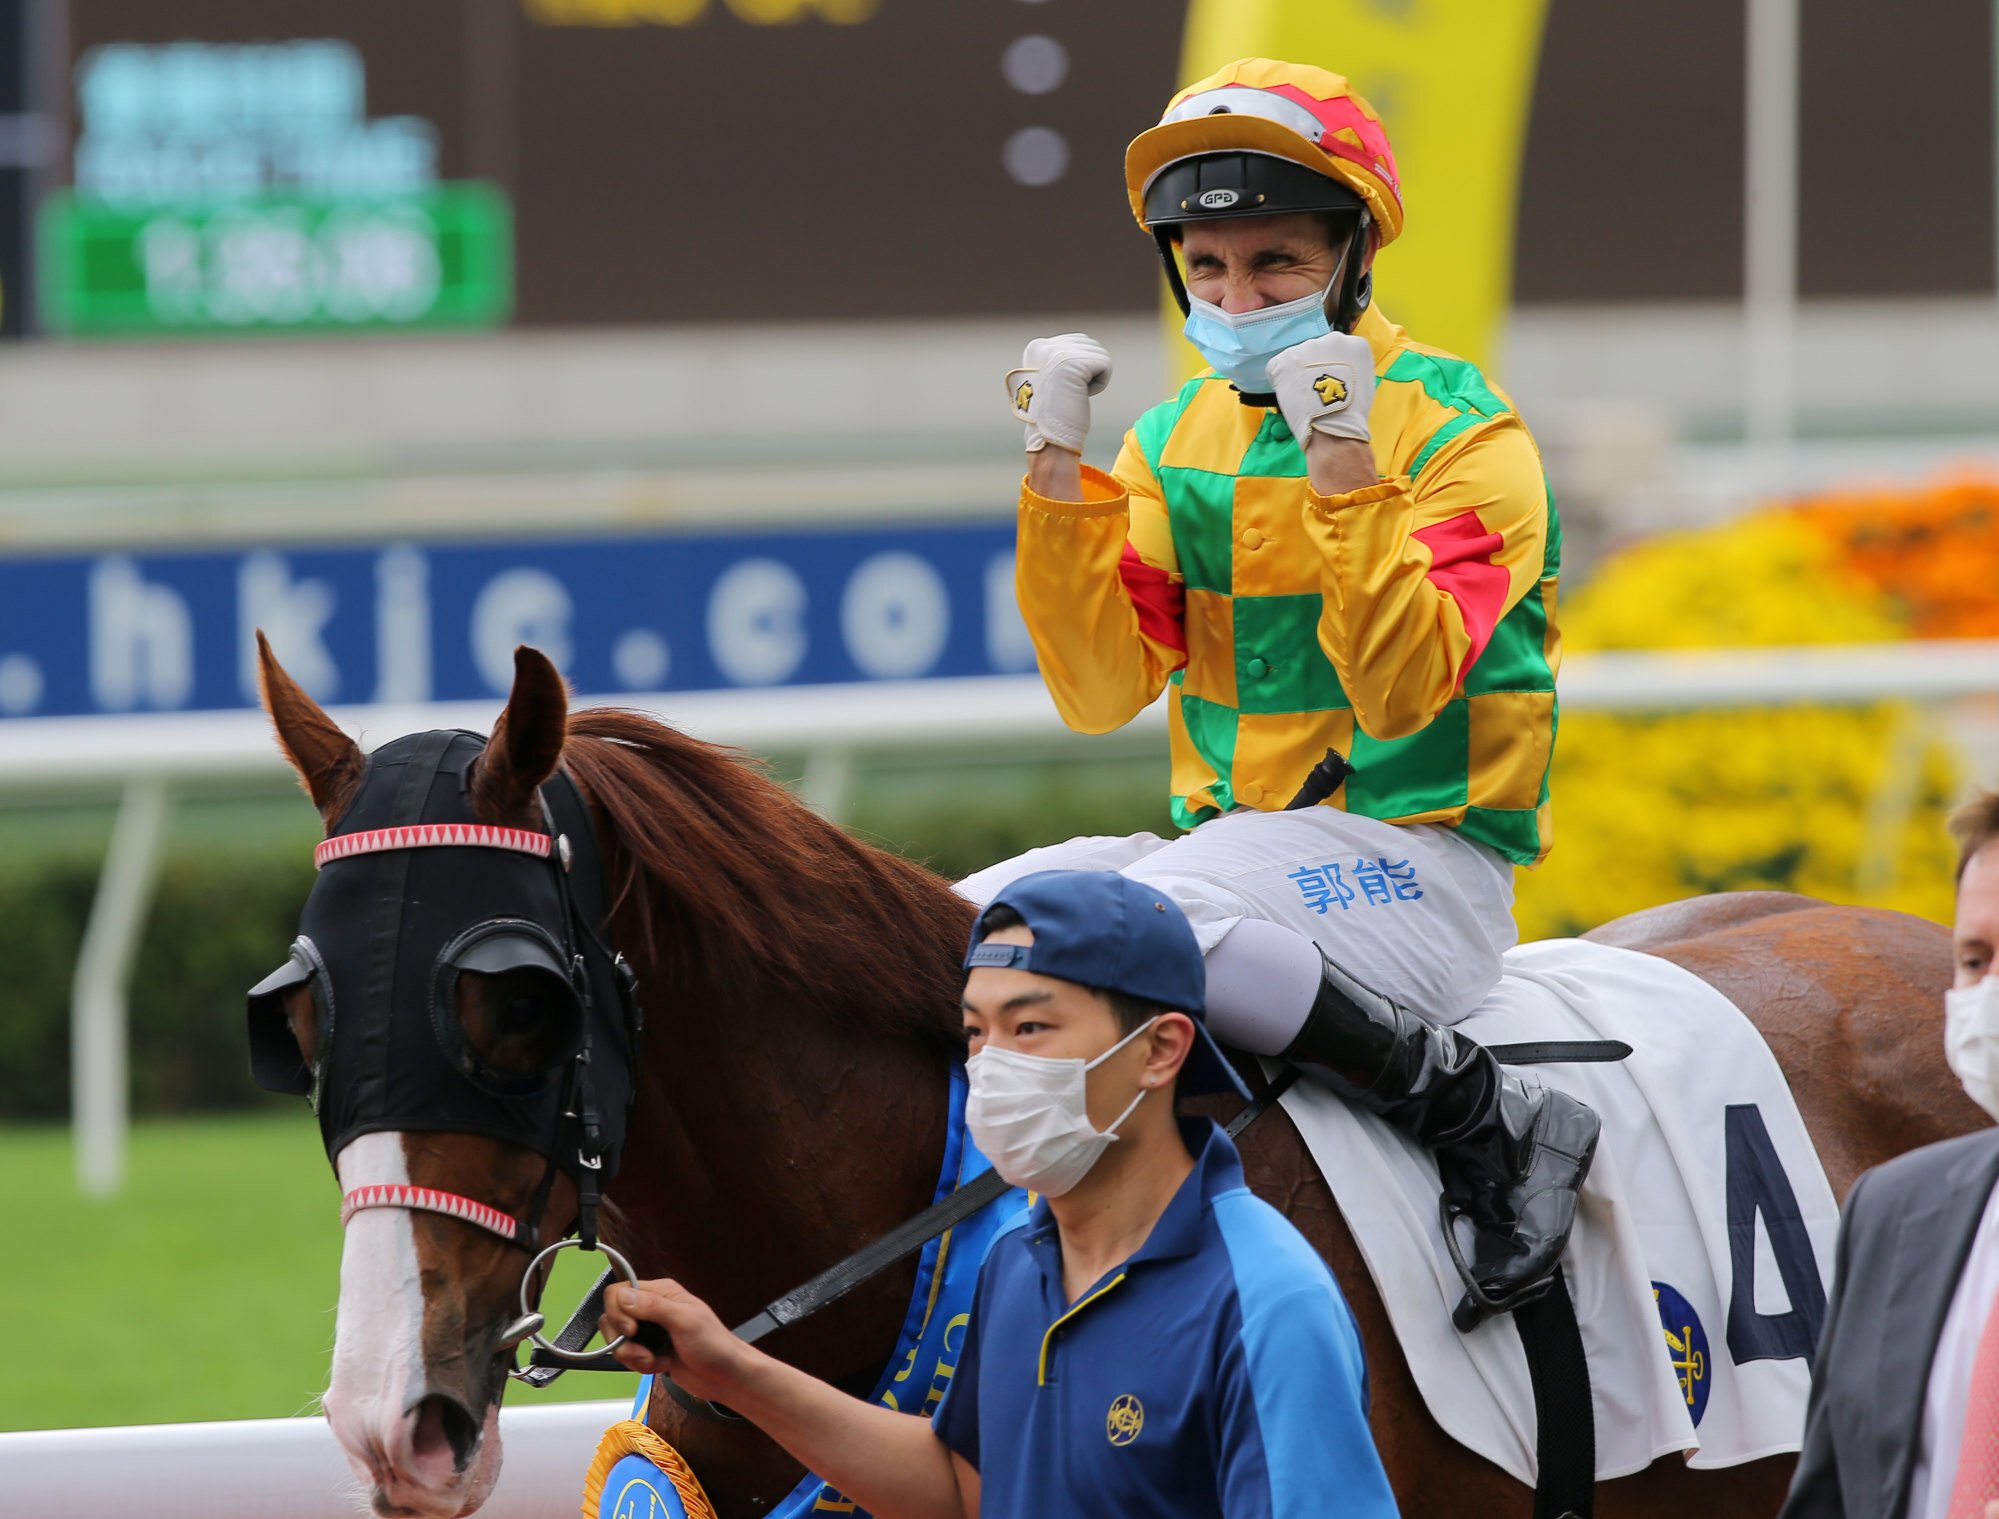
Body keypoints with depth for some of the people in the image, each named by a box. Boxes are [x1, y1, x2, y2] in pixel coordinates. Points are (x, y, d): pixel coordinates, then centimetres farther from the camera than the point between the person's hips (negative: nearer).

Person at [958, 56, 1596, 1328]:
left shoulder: (1462, 434, -6)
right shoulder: (1178, 441, 12)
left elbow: (1399, 692, -19)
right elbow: (1101, 691, 3)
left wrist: (1341, 466, -24)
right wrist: (1057, 472, -5)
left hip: (1419, 855, -6)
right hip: (1232, 838, 6)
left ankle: (1495, 1122, -25)